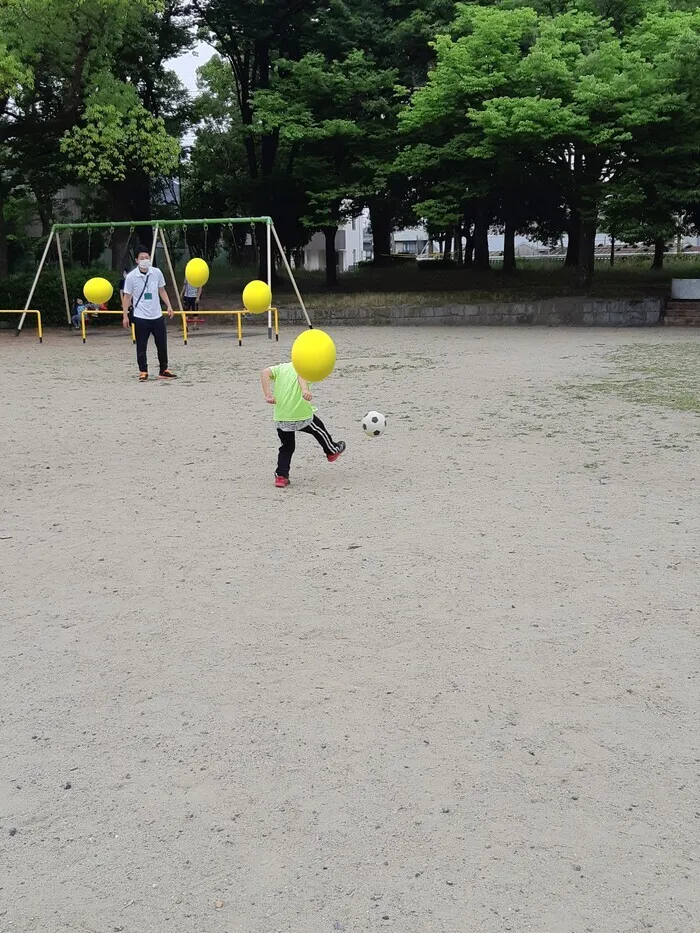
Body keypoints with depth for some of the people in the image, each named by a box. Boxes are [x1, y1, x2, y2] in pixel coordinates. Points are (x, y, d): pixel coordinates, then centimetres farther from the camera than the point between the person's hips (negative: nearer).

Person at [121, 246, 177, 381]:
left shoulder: (157, 273, 0)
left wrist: (169, 306, 2)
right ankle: (143, 372, 12)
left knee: (162, 345, 8)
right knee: (141, 347, 2)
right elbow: (127, 297, -2)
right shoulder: (131, 276, -8)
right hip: (140, 317, -3)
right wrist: (125, 316, -6)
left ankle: (164, 370, 20)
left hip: (157, 316, 3)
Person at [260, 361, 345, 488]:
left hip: (280, 417, 4)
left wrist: (268, 395, -10)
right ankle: (332, 451, 47)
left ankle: (281, 476, 8)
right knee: (319, 429, 26)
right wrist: (305, 390, -42)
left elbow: (265, 373, -3)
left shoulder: (281, 367, 15)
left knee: (287, 447, 19)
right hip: (302, 415, -4)